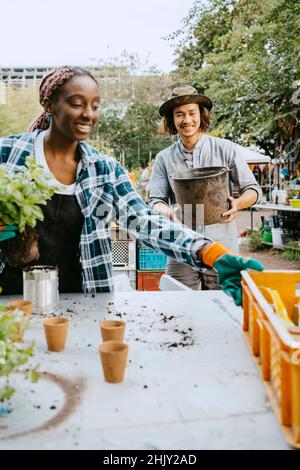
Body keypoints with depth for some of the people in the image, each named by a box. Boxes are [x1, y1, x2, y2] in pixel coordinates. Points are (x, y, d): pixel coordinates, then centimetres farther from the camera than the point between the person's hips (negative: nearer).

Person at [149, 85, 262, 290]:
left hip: (221, 249, -1)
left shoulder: (226, 150, 2)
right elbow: (156, 199, 4)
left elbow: (253, 189, 5)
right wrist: (165, 211, -19)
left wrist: (238, 204, -17)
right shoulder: (164, 158, 8)